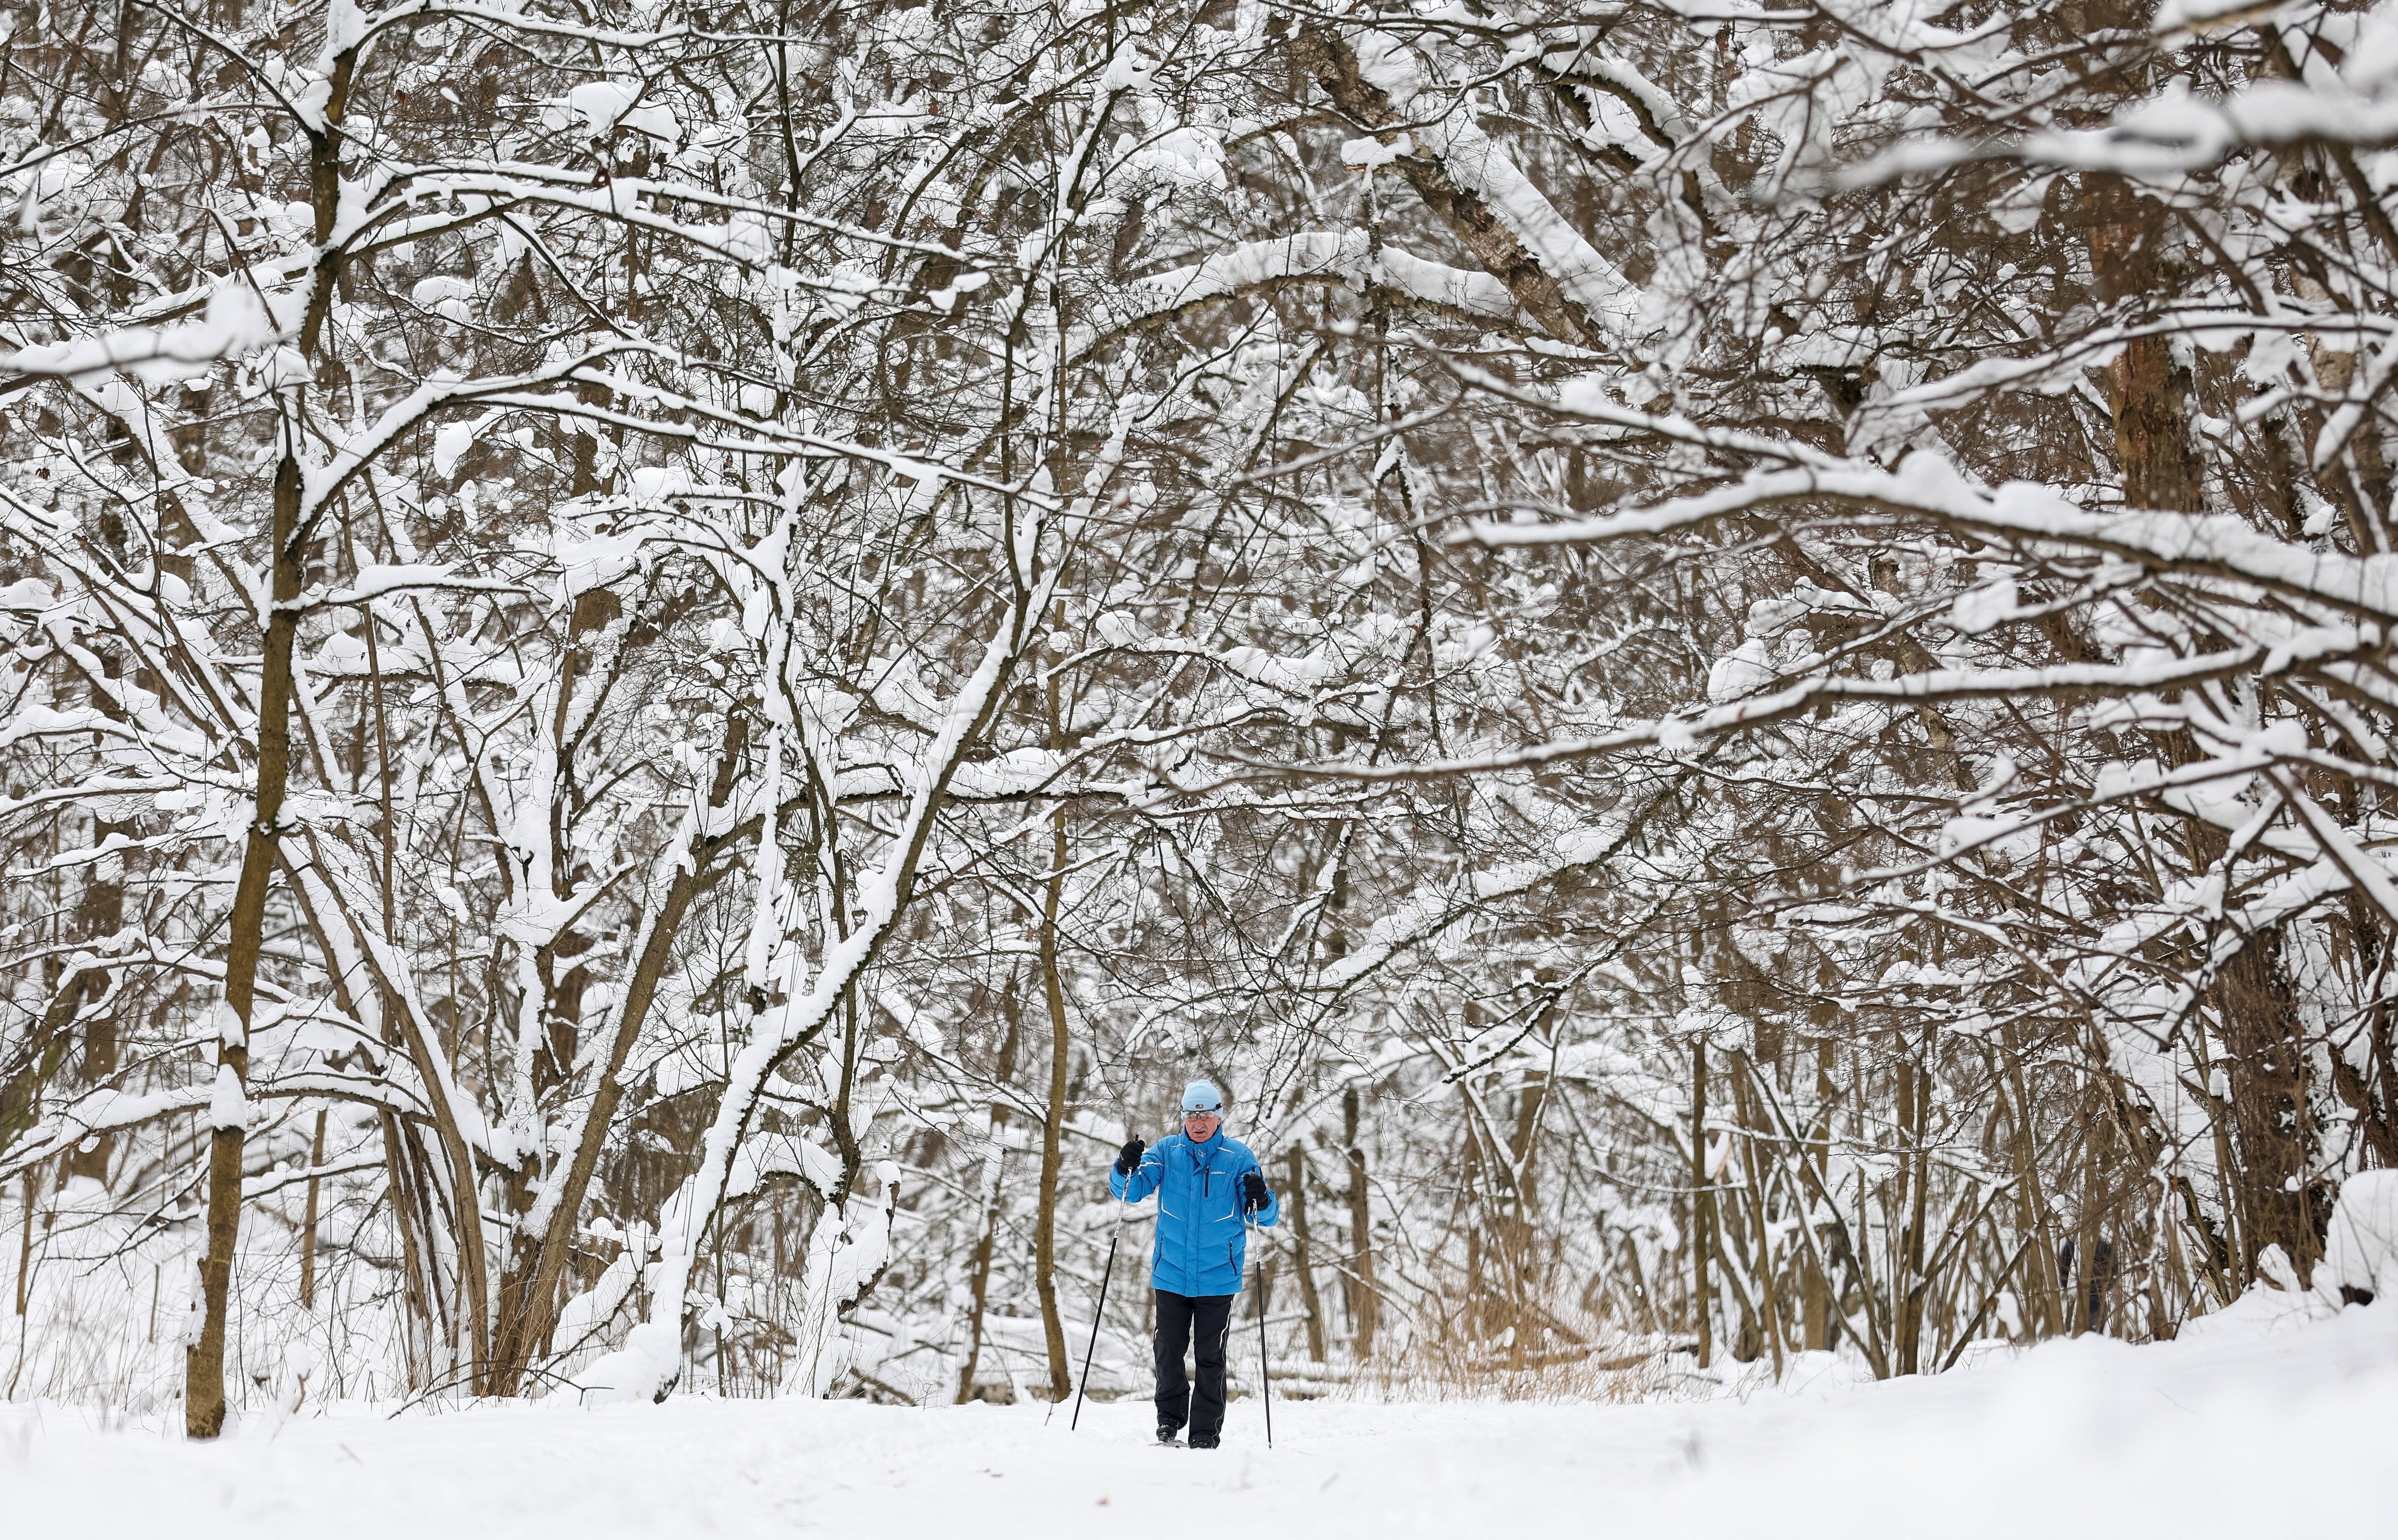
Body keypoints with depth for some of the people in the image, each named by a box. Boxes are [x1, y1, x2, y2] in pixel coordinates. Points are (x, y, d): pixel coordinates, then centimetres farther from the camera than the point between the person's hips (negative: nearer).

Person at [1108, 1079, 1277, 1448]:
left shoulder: (1238, 1157, -1)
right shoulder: (1166, 1151, 2)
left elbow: (1268, 1216, 0)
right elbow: (1129, 1191, -1)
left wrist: (1261, 1201, -23)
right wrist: (1126, 1169, -22)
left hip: (1218, 1277, -1)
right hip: (1171, 1274, 1)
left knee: (1210, 1358, 3)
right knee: (1168, 1352, 6)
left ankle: (1206, 1433, 10)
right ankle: (1169, 1419, 22)